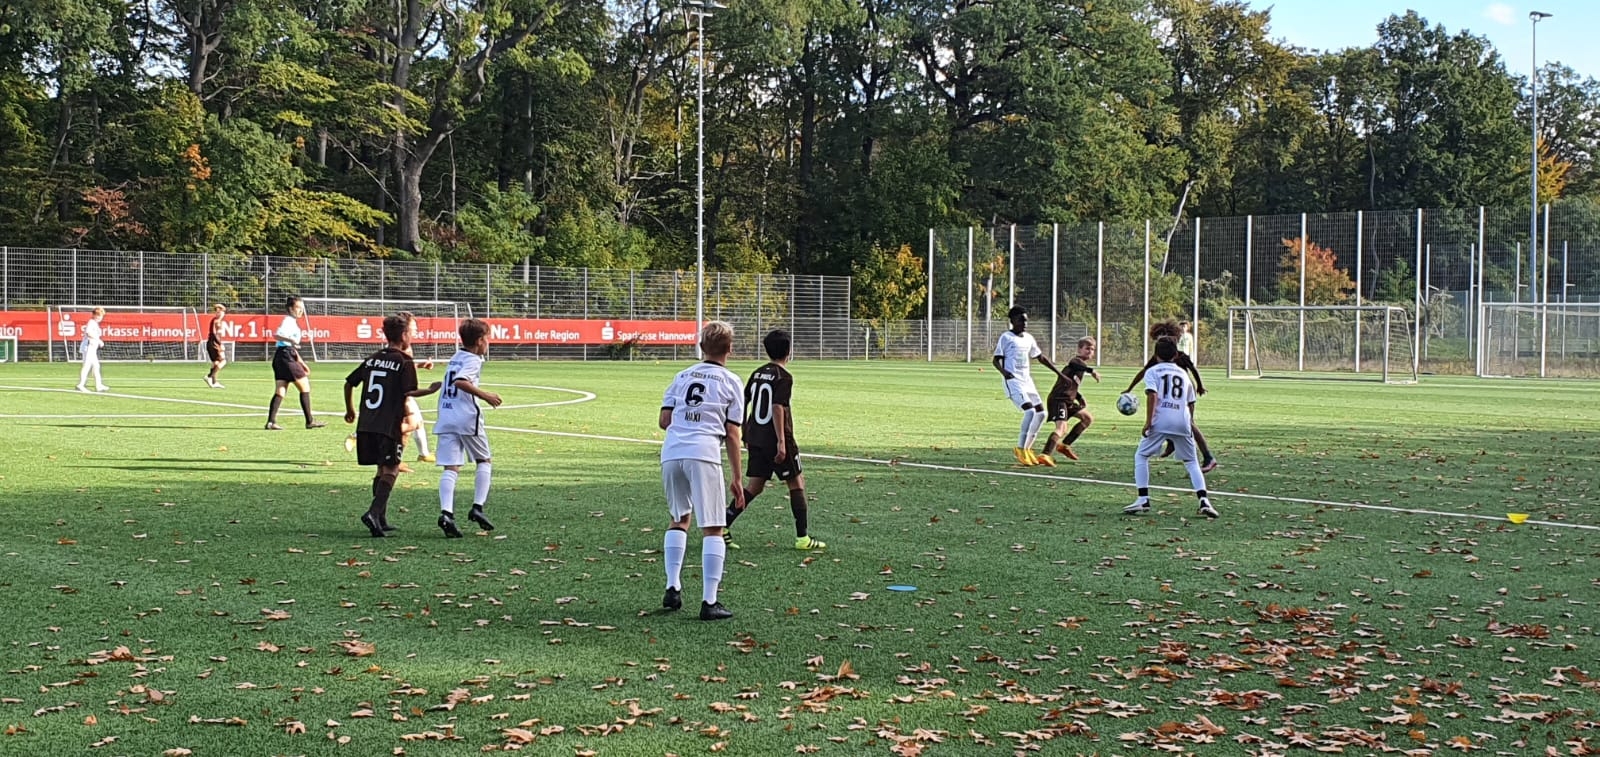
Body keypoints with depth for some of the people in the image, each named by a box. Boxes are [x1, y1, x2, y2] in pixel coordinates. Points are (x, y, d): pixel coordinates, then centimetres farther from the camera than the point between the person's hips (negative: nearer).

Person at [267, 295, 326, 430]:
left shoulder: (292, 322, 20)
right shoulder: (288, 321, -10)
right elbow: (276, 335, -29)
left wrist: (301, 363, 29)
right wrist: (291, 340, -46)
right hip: (286, 356, -9)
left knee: (280, 391, 4)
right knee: (305, 386, -2)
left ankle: (271, 422, -3)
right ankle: (310, 421, 2)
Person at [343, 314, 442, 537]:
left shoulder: (373, 359, 14)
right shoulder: (404, 361, -4)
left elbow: (349, 383, 17)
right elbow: (408, 392, -15)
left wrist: (350, 410, 29)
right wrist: (431, 390, 0)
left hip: (366, 425, 7)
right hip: (389, 425, -7)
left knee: (382, 469, 17)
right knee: (390, 470, -5)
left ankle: (381, 519, 18)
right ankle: (374, 513, -24)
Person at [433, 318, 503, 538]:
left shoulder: (455, 358, 19)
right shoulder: (473, 360, -6)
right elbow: (460, 381, -23)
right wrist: (484, 395, -22)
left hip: (445, 419, 6)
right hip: (467, 419, -6)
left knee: (450, 468, -2)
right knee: (484, 460, 14)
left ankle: (446, 512, -20)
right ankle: (477, 507, 5)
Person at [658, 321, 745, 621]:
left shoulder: (683, 376, 20)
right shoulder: (730, 382, 10)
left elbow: (663, 420, 13)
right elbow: (732, 434, 5)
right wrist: (737, 478, 9)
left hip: (671, 452, 4)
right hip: (703, 454, -4)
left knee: (679, 519, 23)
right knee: (712, 529, 1)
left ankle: (672, 588, 17)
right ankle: (709, 602, -3)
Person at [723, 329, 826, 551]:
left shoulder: (758, 373, 11)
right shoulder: (784, 377, -11)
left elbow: (743, 403, 13)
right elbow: (777, 408, -21)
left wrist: (746, 435, 22)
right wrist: (781, 441, -23)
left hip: (756, 439, 7)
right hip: (775, 439, -7)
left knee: (755, 486, 10)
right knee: (797, 483, 5)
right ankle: (802, 538, 5)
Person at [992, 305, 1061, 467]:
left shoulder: (1028, 338, 15)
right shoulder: (1006, 338, -5)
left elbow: (1040, 357, 25)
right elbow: (996, 360, -7)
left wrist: (1059, 372, 22)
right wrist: (1003, 371, -28)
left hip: (1027, 381, 8)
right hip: (1013, 381, -8)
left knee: (1041, 412, 3)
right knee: (1030, 411, -22)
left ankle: (1027, 448, 14)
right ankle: (1020, 448, -12)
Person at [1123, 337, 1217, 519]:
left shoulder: (1152, 371, 8)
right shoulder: (1183, 374, 21)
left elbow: (1152, 395, -9)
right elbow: (1191, 403, 21)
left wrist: (1148, 421, -10)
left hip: (1160, 421, -3)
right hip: (1183, 422, 3)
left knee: (1141, 456, 11)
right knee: (1191, 462, 12)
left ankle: (1143, 499, 0)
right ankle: (1203, 500, -5)